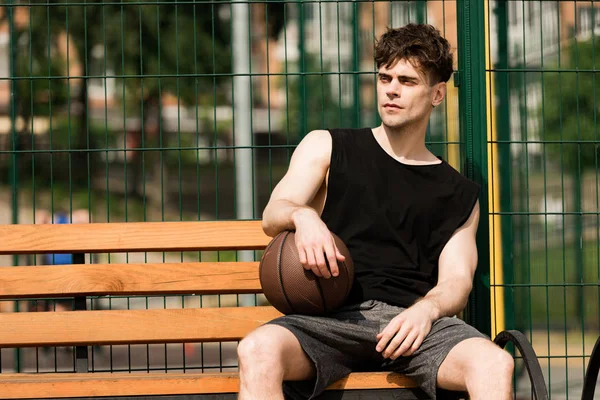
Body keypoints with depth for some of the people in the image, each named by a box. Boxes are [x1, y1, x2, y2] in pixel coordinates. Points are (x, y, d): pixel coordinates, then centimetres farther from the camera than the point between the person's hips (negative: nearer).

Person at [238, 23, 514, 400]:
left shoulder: (459, 194, 22)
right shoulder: (327, 148, 21)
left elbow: (456, 281, 11)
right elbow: (272, 217, 8)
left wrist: (427, 309, -15)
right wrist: (302, 216, -19)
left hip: (412, 319, 1)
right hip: (334, 318, -1)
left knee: (495, 362, -33)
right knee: (258, 350, -35)